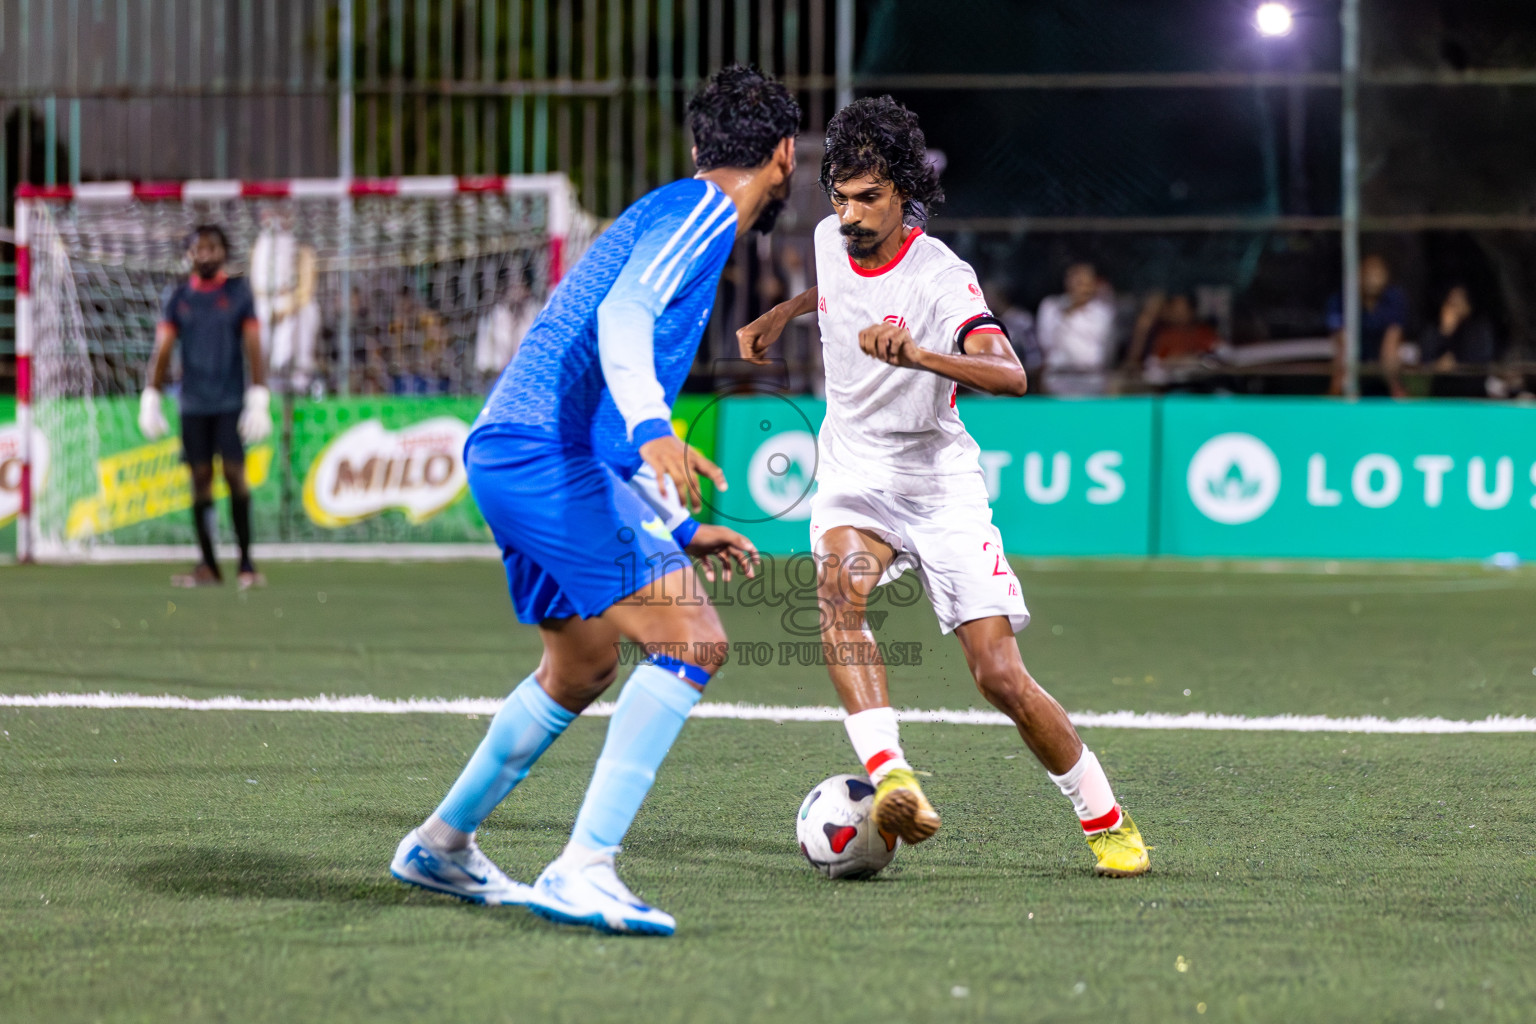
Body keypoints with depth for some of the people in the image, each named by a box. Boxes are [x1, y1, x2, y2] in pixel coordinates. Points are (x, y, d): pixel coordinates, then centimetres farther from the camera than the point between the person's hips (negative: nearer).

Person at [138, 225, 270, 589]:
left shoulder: (239, 292, 3)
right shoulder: (176, 297, 8)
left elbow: (253, 348, 0)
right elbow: (163, 350, 9)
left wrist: (259, 398, -8)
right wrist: (151, 398, 1)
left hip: (231, 401, -2)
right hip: (193, 404, 2)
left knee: (234, 474, -9)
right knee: (200, 477, 2)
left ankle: (246, 561, -7)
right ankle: (208, 566, 6)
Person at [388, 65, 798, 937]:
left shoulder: (675, 216, 27)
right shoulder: (700, 213, -4)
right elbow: (621, 316, -23)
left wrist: (678, 530, 37)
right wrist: (654, 431, -39)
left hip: (511, 453, 10)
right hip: (548, 459, -10)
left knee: (585, 666, 25)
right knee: (694, 642, -17)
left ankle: (442, 845, 40)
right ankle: (584, 870, -23)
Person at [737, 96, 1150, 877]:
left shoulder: (940, 278, -20)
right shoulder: (830, 240, 0)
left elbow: (1010, 374, -37)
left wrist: (918, 354, -51)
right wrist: (780, 314, 16)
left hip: (938, 484, -4)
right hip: (853, 476, 4)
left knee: (999, 674, -11)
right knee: (839, 582, -32)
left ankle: (1107, 822, 11)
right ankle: (889, 777, -45)